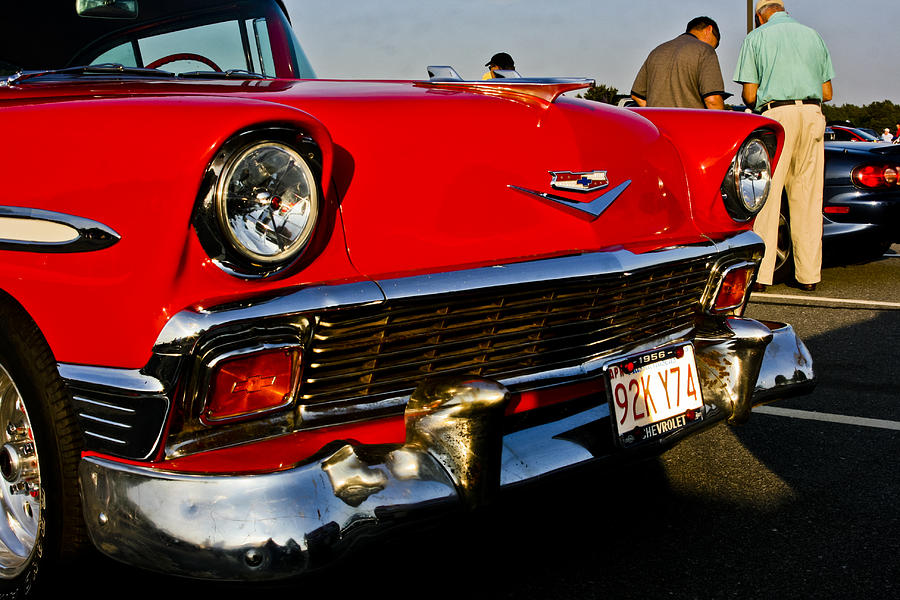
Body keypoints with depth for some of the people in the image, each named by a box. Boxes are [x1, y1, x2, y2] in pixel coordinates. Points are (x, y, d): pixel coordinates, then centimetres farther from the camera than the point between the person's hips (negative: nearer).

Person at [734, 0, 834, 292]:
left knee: (767, 195, -3)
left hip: (776, 114, -4)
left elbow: (749, 94, 1)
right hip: (812, 115, 4)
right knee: (808, 197, 6)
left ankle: (761, 273, -6)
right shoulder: (813, 35, 19)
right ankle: (809, 274, 9)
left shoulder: (756, 37, 7)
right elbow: (827, 92, 16)